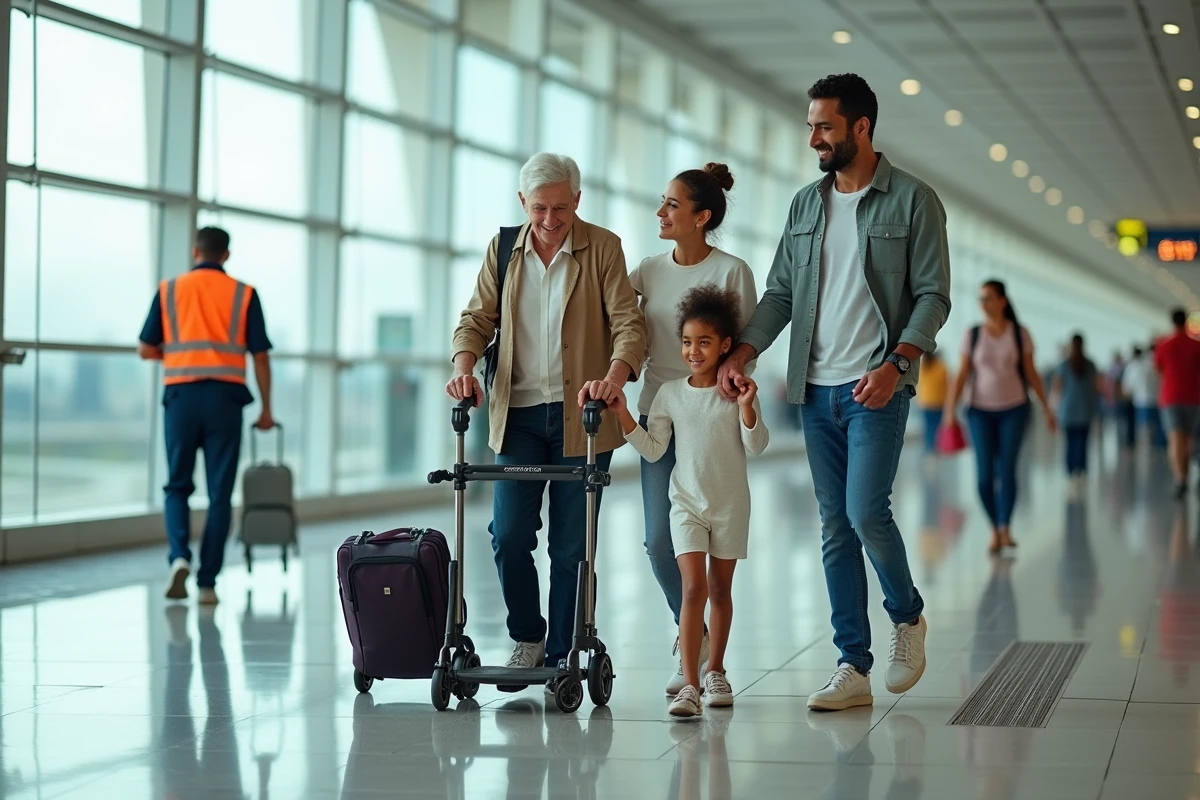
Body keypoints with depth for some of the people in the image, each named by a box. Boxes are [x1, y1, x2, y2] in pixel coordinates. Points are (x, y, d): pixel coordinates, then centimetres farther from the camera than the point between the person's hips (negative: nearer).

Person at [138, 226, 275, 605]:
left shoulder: (169, 290, 7)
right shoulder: (244, 294, 5)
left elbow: (145, 350, 7)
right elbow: (260, 356, 2)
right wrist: (266, 409, 10)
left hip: (182, 395, 1)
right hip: (225, 398, -1)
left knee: (177, 485, 13)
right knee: (220, 492, 5)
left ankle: (179, 556, -11)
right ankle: (207, 582, 3)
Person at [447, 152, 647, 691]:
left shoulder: (603, 248, -1)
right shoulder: (503, 250, 8)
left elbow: (628, 322, -7)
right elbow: (477, 318, 10)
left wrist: (615, 375, -26)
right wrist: (464, 365, -11)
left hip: (580, 415, -2)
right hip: (518, 413, 2)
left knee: (571, 546, 1)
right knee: (509, 534, -6)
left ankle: (562, 656, 12)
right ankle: (526, 638, 15)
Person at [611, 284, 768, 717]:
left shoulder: (738, 393, -4)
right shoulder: (670, 393, 1)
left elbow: (756, 446, -9)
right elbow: (653, 450, 2)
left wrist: (746, 406, -23)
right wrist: (623, 415, -8)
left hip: (731, 505, 0)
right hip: (687, 503, 0)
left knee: (721, 588, 12)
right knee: (694, 587, -13)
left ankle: (715, 670, 30)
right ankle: (689, 685, -19)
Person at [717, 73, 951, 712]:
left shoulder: (913, 201, -1)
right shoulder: (806, 204, 14)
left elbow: (933, 295, -5)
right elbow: (780, 292, 13)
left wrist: (896, 363, -18)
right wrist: (740, 354, -2)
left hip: (876, 388, -5)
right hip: (816, 389, 5)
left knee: (865, 512, -16)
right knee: (835, 528, 4)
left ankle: (907, 616, 13)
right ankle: (853, 669, 8)